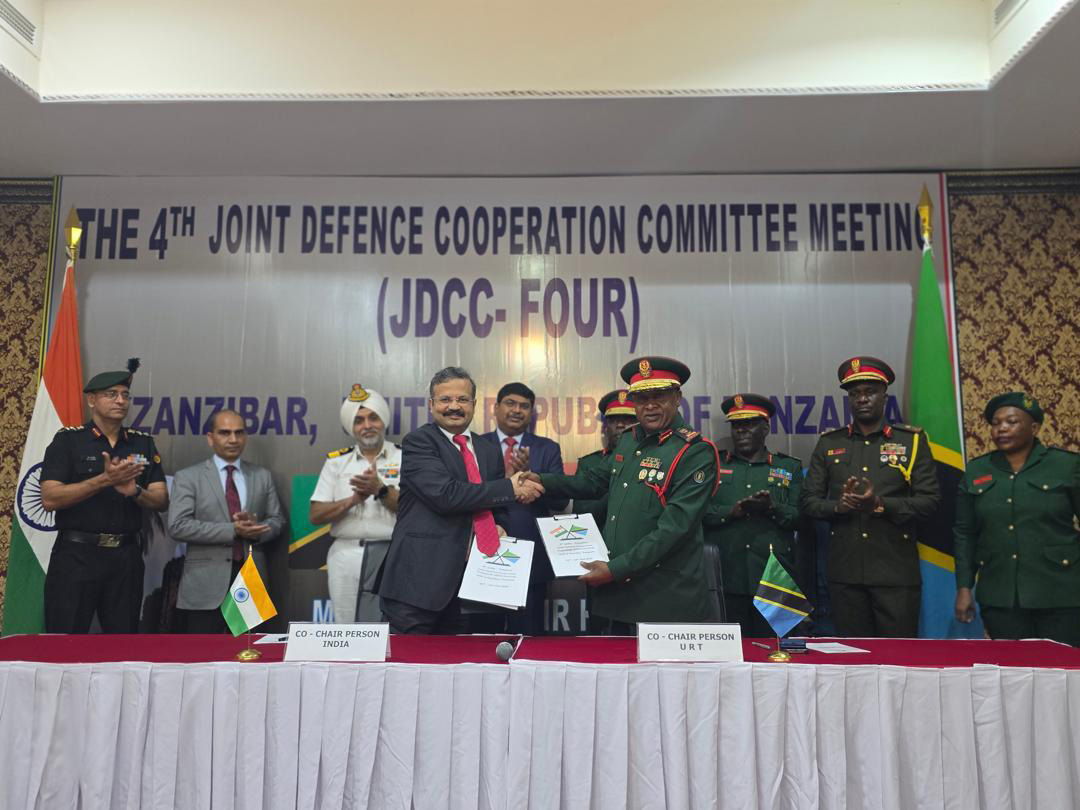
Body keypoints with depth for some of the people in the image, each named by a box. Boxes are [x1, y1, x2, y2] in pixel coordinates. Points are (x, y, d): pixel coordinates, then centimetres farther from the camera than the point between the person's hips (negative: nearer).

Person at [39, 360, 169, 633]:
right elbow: (49, 499, -10)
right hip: (76, 555, -3)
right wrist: (104, 480, -18)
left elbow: (161, 502, 5)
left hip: (126, 556, 3)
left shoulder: (143, 443, 9)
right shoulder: (67, 440, 0)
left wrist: (134, 491, -15)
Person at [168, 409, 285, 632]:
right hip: (205, 586, -3)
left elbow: (277, 520, 11)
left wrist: (255, 530, -12)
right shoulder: (187, 477, 1)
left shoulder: (262, 476, 12)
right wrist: (233, 530, -16)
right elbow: (178, 526, -10)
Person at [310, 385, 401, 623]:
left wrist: (380, 489, -17)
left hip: (391, 556, -2)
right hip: (347, 558, 2)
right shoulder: (336, 462, 9)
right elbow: (315, 515, 3)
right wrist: (353, 500, -11)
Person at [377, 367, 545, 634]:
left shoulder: (489, 449, 14)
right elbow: (445, 494, -19)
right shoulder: (418, 442, -6)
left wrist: (499, 526, 0)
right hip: (419, 580, -6)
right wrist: (510, 489, -13)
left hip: (470, 580, 6)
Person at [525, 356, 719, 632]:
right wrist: (541, 480, 10)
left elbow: (674, 527, -20)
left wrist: (615, 569, -20)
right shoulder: (628, 440, 9)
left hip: (664, 600, -6)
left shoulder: (696, 452, -14)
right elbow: (595, 482, 22)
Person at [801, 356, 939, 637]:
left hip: (896, 571, -1)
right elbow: (809, 501, 7)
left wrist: (880, 504, -16)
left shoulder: (912, 440, 5)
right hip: (844, 571, 2)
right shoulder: (828, 443, 9)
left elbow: (929, 501, -2)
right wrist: (839, 505, -13)